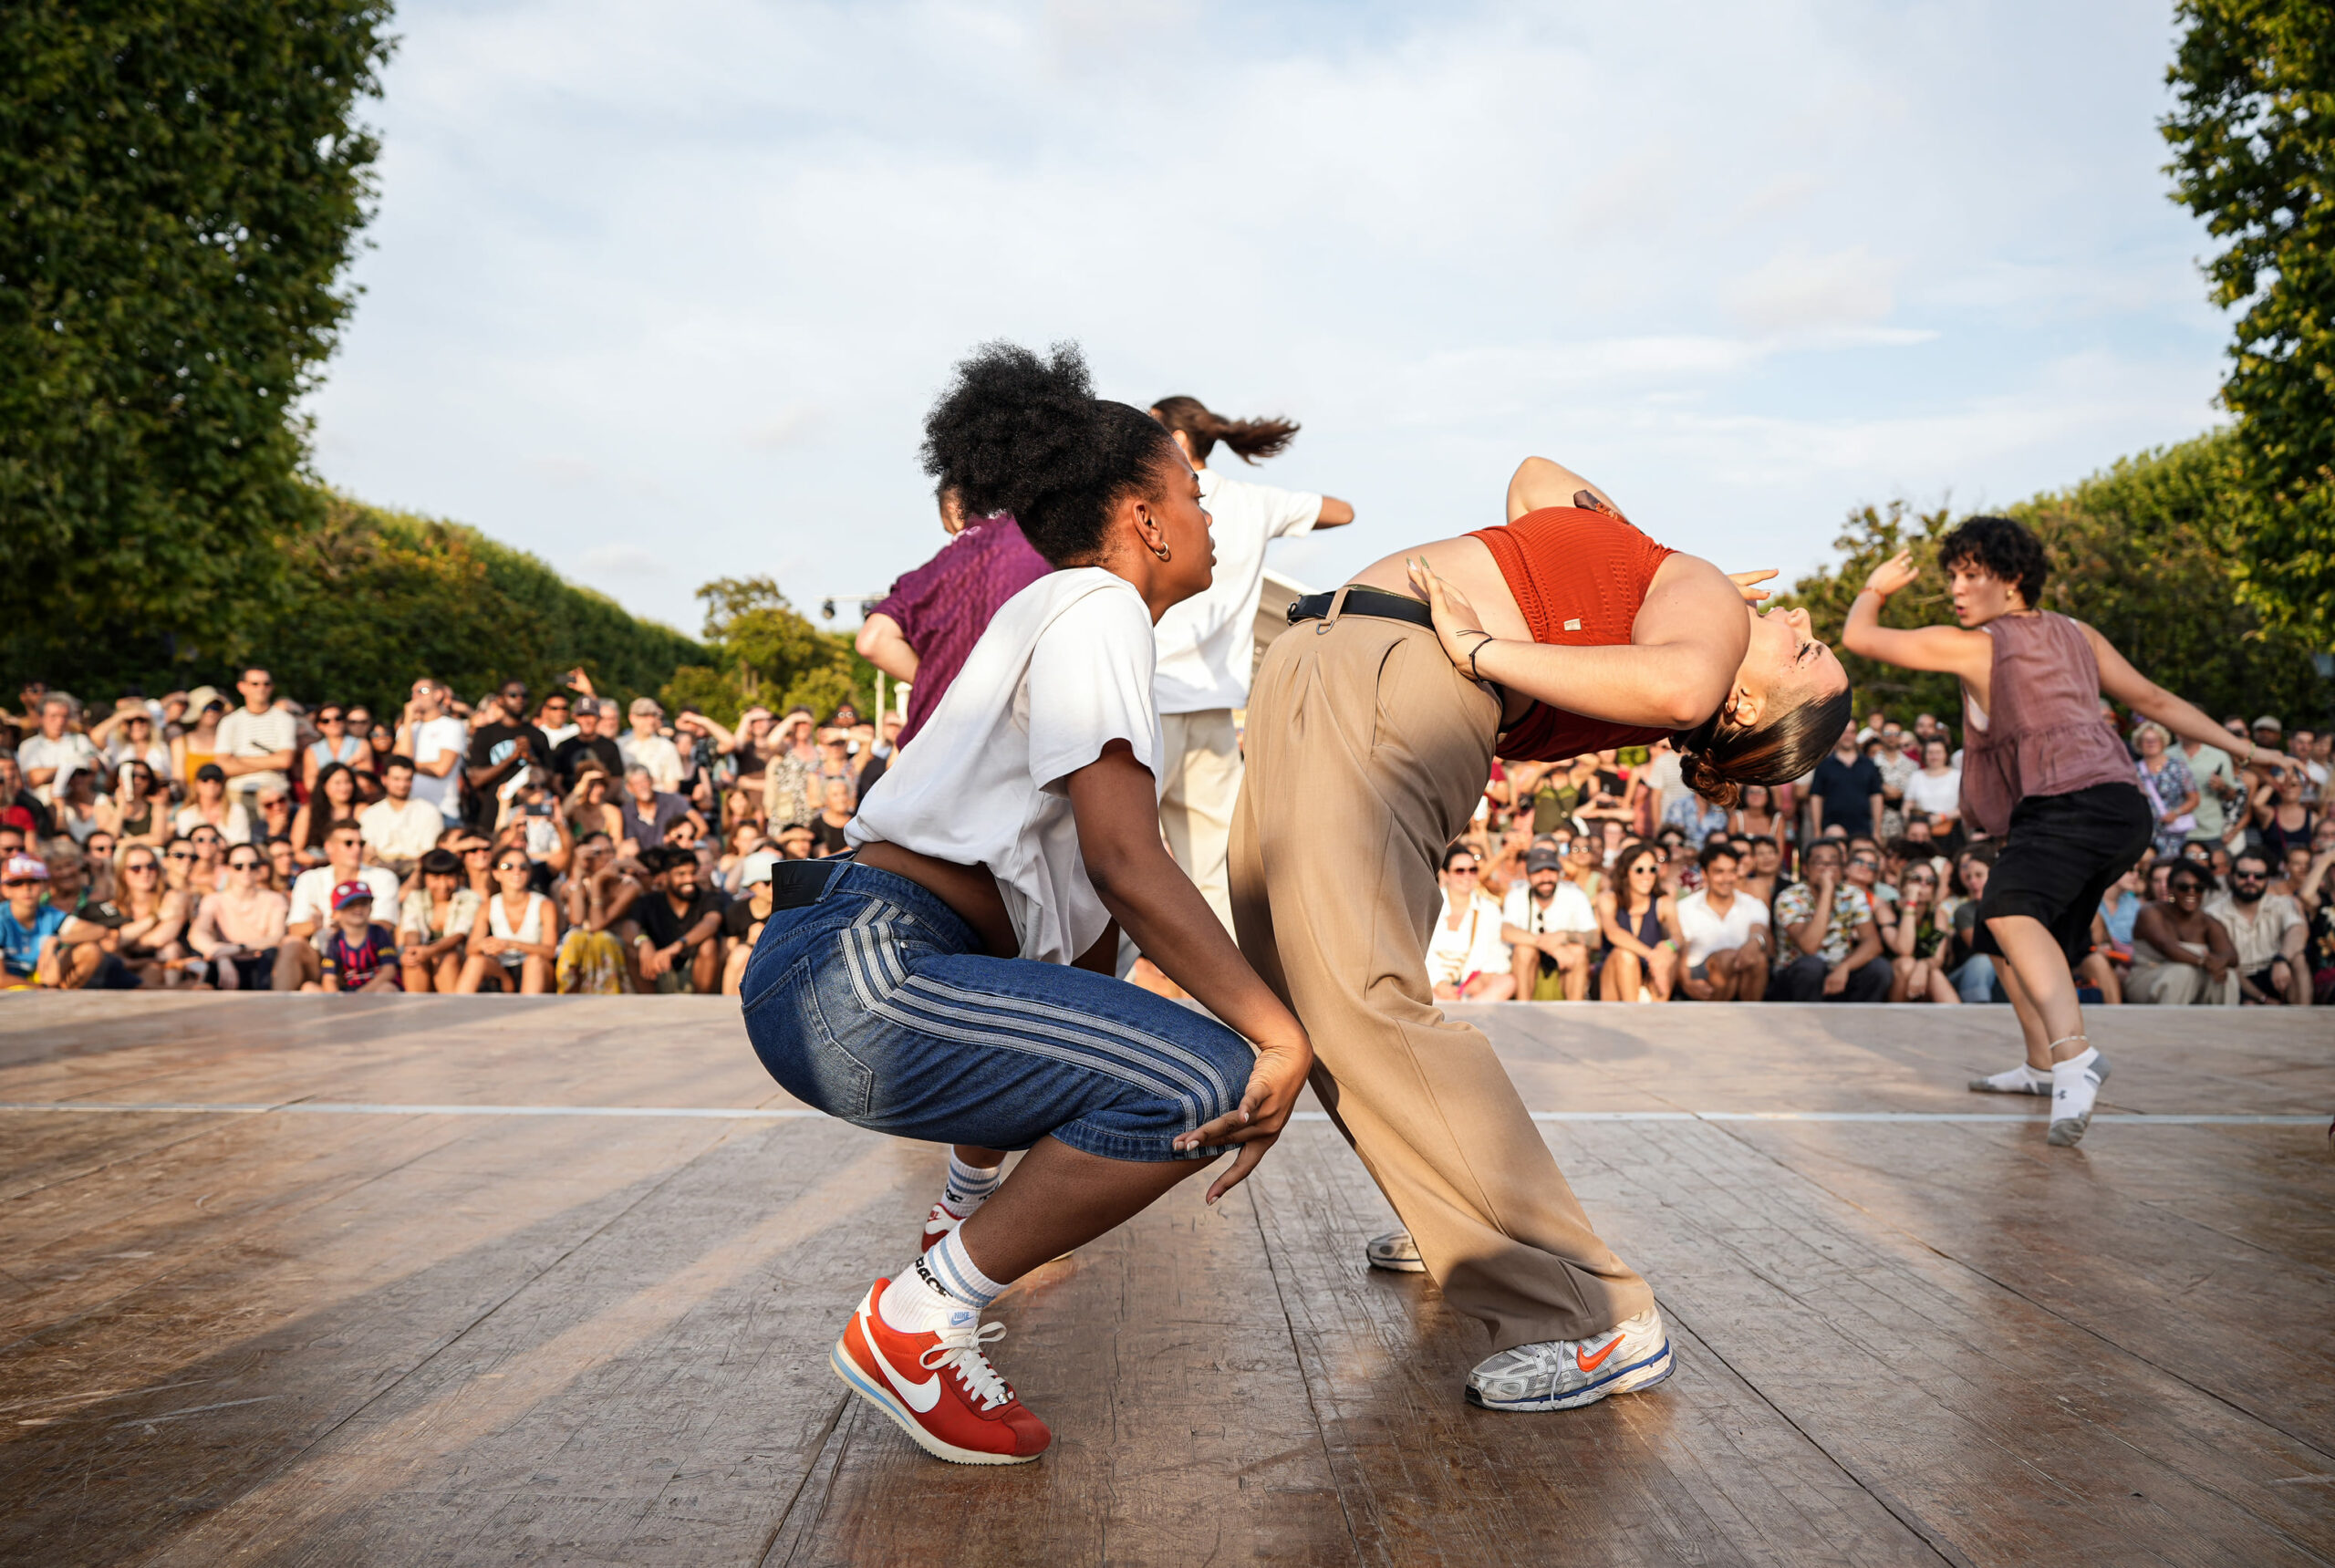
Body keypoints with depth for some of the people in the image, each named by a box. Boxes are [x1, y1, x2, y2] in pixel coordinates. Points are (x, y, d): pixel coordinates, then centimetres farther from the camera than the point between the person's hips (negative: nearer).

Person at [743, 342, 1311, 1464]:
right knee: (1210, 1083, -21)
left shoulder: (1055, 618, 24)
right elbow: (1126, 864, -18)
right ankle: (915, 1327, -9)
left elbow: (1087, 891, 26)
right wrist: (1280, 1036, -14)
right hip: (853, 979, -11)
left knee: (1083, 940, 35)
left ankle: (964, 1211, 41)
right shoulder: (1095, 608, -6)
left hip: (838, 972, 11)